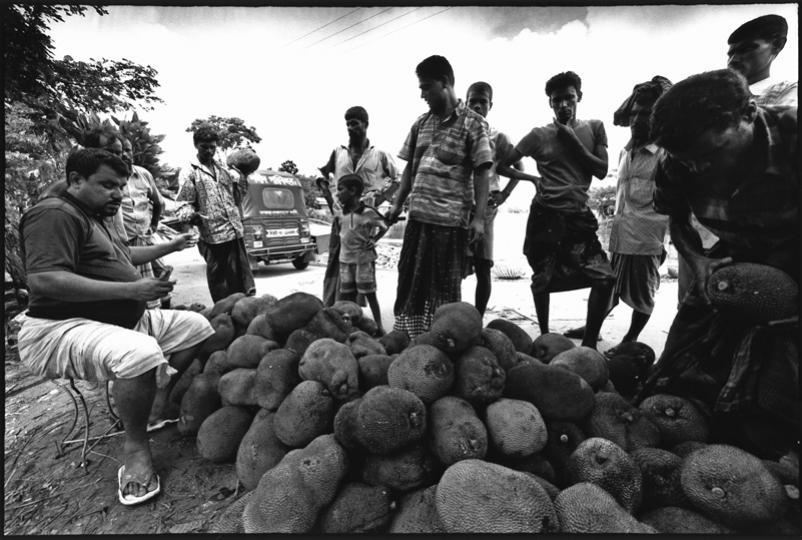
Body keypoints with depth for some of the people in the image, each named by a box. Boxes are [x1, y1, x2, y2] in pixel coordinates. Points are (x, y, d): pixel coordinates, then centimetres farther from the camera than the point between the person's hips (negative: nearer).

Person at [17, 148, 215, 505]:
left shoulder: (92, 218, 21)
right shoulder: (55, 214, -12)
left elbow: (121, 256, 39)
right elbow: (44, 280, -27)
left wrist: (169, 247, 41)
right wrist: (131, 289, -29)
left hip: (123, 322, 10)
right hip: (62, 329, -10)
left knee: (196, 326, 0)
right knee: (141, 354, -40)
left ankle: (159, 407, 7)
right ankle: (135, 447, -14)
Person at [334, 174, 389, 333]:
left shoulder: (368, 212, -11)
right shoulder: (340, 214, 5)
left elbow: (384, 227, 0)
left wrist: (374, 240, -9)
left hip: (364, 259, -5)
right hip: (345, 260, 5)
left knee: (370, 294, 2)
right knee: (348, 296, 11)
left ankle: (378, 326, 14)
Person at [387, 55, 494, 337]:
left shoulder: (473, 123, -1)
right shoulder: (421, 123, 15)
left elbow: (482, 173, -6)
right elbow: (410, 167, 16)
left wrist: (478, 217, -12)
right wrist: (397, 204, 9)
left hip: (452, 219, -5)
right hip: (418, 216, 5)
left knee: (445, 285, 5)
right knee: (409, 280, 9)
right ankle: (404, 337, 23)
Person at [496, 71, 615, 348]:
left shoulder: (594, 128, 9)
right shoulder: (539, 135, 2)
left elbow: (602, 170, 1)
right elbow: (502, 166, 4)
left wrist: (573, 141, -5)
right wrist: (533, 179, -3)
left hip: (579, 216, 2)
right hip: (545, 215, -2)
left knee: (605, 278, -8)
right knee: (543, 279, 4)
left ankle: (588, 343, 7)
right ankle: (544, 336, 25)